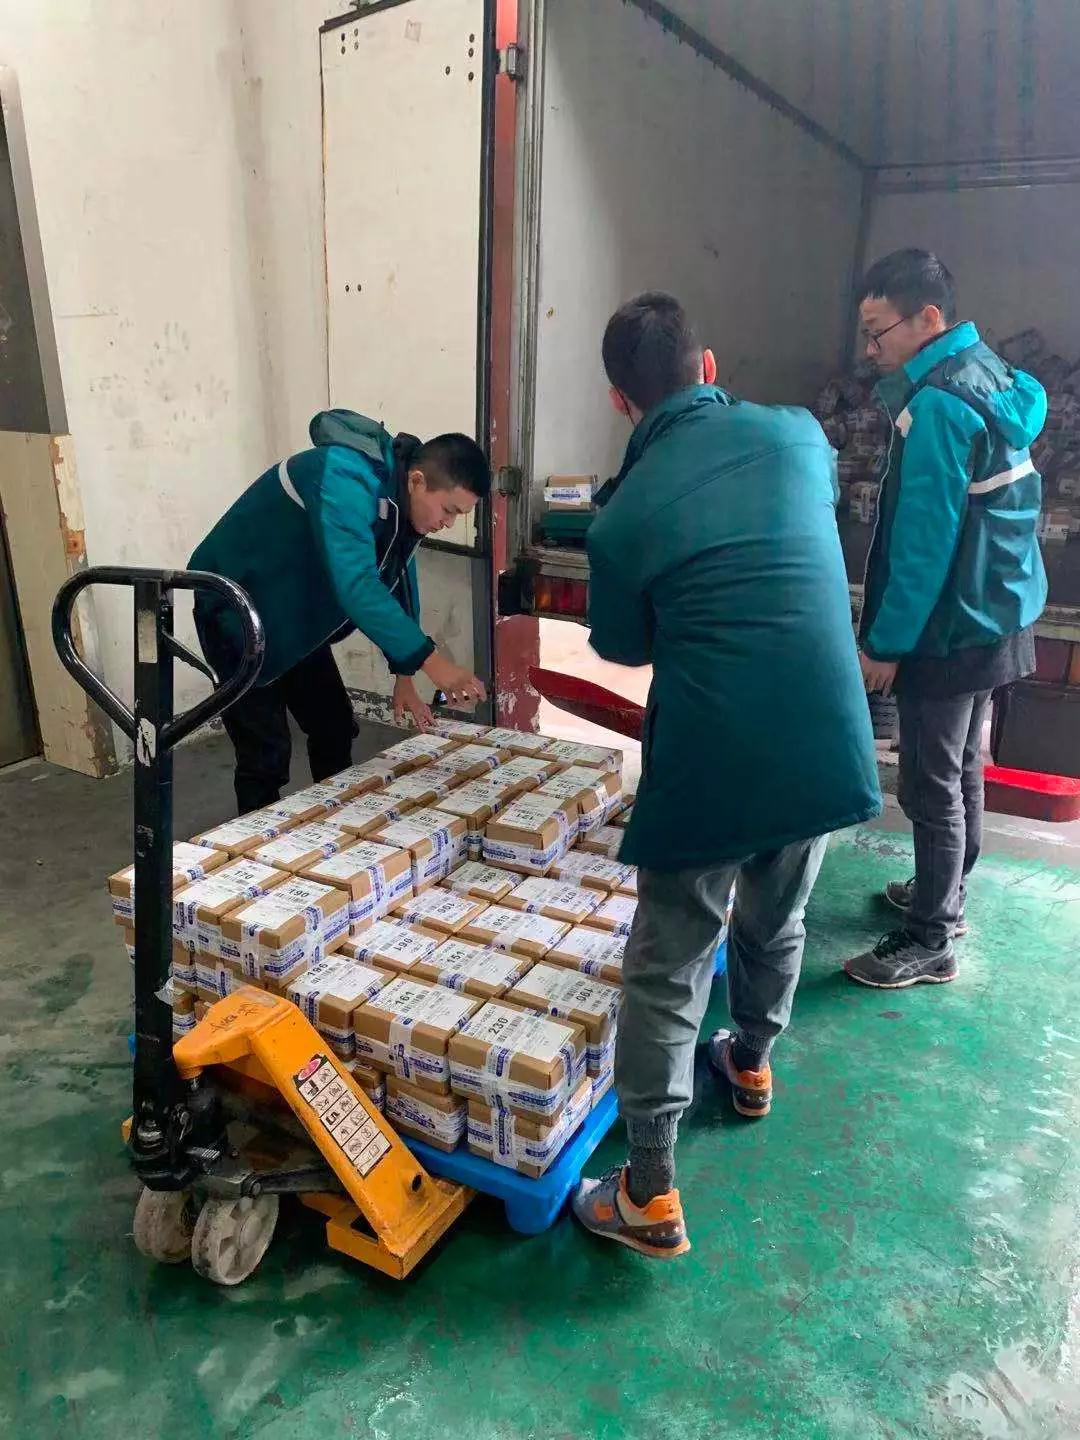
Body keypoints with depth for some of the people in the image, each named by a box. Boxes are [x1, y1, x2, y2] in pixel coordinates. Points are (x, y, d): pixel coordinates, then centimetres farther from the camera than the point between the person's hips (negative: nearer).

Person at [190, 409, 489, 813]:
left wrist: (404, 676, 0)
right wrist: (430, 661, -43)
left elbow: (399, 581, 4)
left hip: (295, 614, 9)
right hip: (237, 608, -9)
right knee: (266, 751, -10)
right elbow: (356, 584, -42)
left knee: (336, 730, 13)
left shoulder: (402, 499, -4)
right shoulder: (345, 478, -32)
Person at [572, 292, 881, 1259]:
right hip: (826, 751, 5)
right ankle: (751, 1065, 52)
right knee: (776, 923, 27)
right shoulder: (799, 434, 2)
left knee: (668, 972, 9)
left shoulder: (623, 516, -7)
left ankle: (652, 1197, 17)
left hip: (710, 770, -4)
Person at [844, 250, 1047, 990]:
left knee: (931, 784, 1)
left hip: (952, 628, -10)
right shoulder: (989, 374, 8)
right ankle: (947, 895, 37)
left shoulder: (940, 405, -21)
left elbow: (925, 540, -23)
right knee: (961, 768, 20)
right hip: (990, 616, 10)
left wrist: (886, 642, -17)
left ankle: (931, 941, 14)